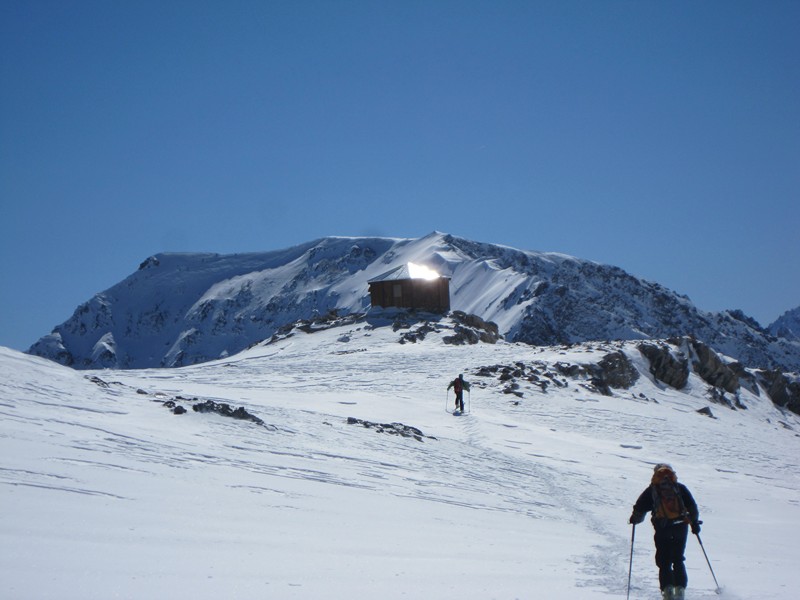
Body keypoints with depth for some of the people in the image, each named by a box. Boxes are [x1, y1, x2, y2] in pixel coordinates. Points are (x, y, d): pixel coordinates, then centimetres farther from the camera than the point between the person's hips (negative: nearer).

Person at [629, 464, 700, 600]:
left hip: (662, 528, -2)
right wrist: (694, 522, 15)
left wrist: (634, 519, 24)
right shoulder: (680, 488, 13)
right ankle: (680, 589, 4)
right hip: (681, 526, 2)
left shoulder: (652, 489, 10)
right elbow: (692, 506, 6)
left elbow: (640, 508, 6)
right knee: (678, 560, 15)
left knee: (664, 562, 5)